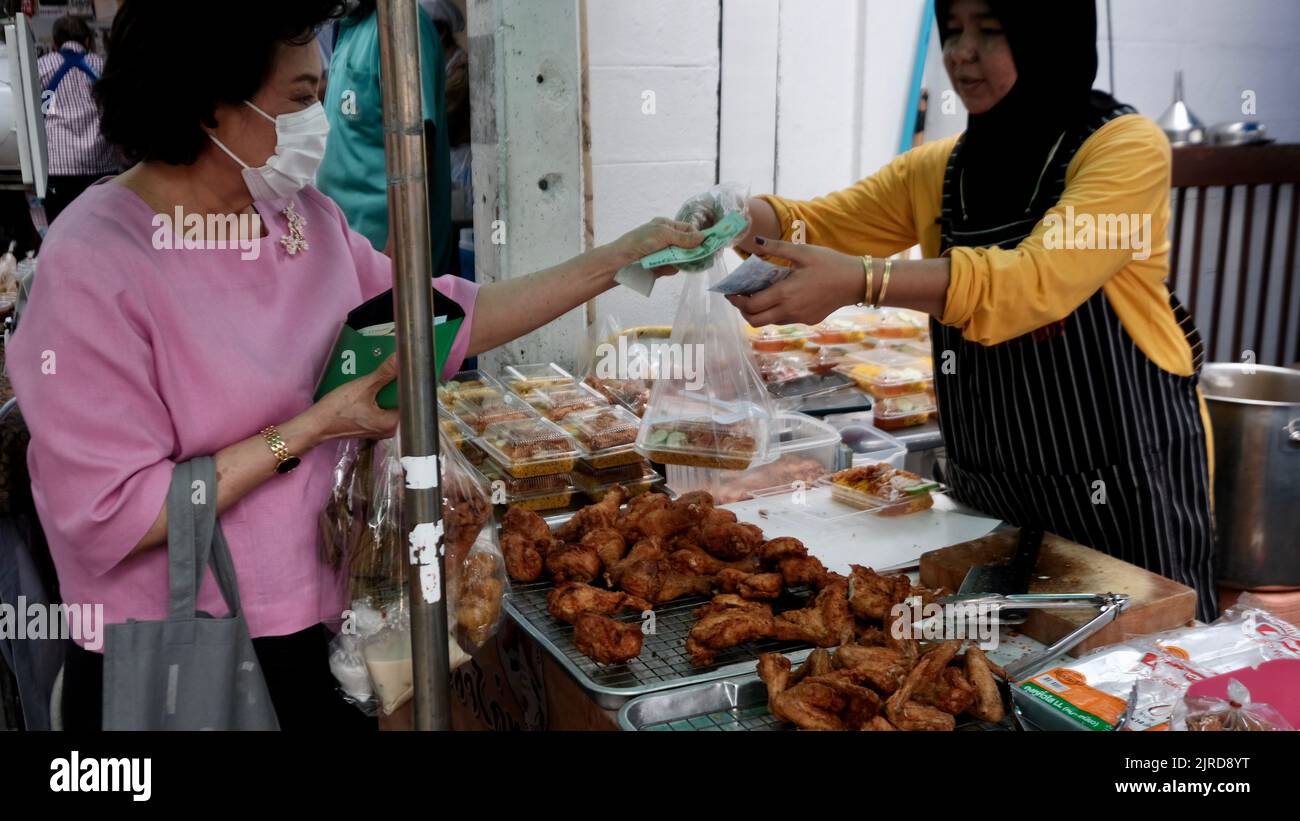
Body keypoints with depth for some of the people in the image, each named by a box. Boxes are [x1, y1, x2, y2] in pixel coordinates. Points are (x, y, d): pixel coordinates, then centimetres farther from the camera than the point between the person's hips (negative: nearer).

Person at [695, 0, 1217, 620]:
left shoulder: (1127, 148, -13)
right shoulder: (937, 171, 6)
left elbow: (1034, 284, -28)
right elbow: (824, 222, 3)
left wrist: (860, 281, -38)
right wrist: (741, 219, -19)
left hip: (1122, 482, -5)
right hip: (988, 485, 5)